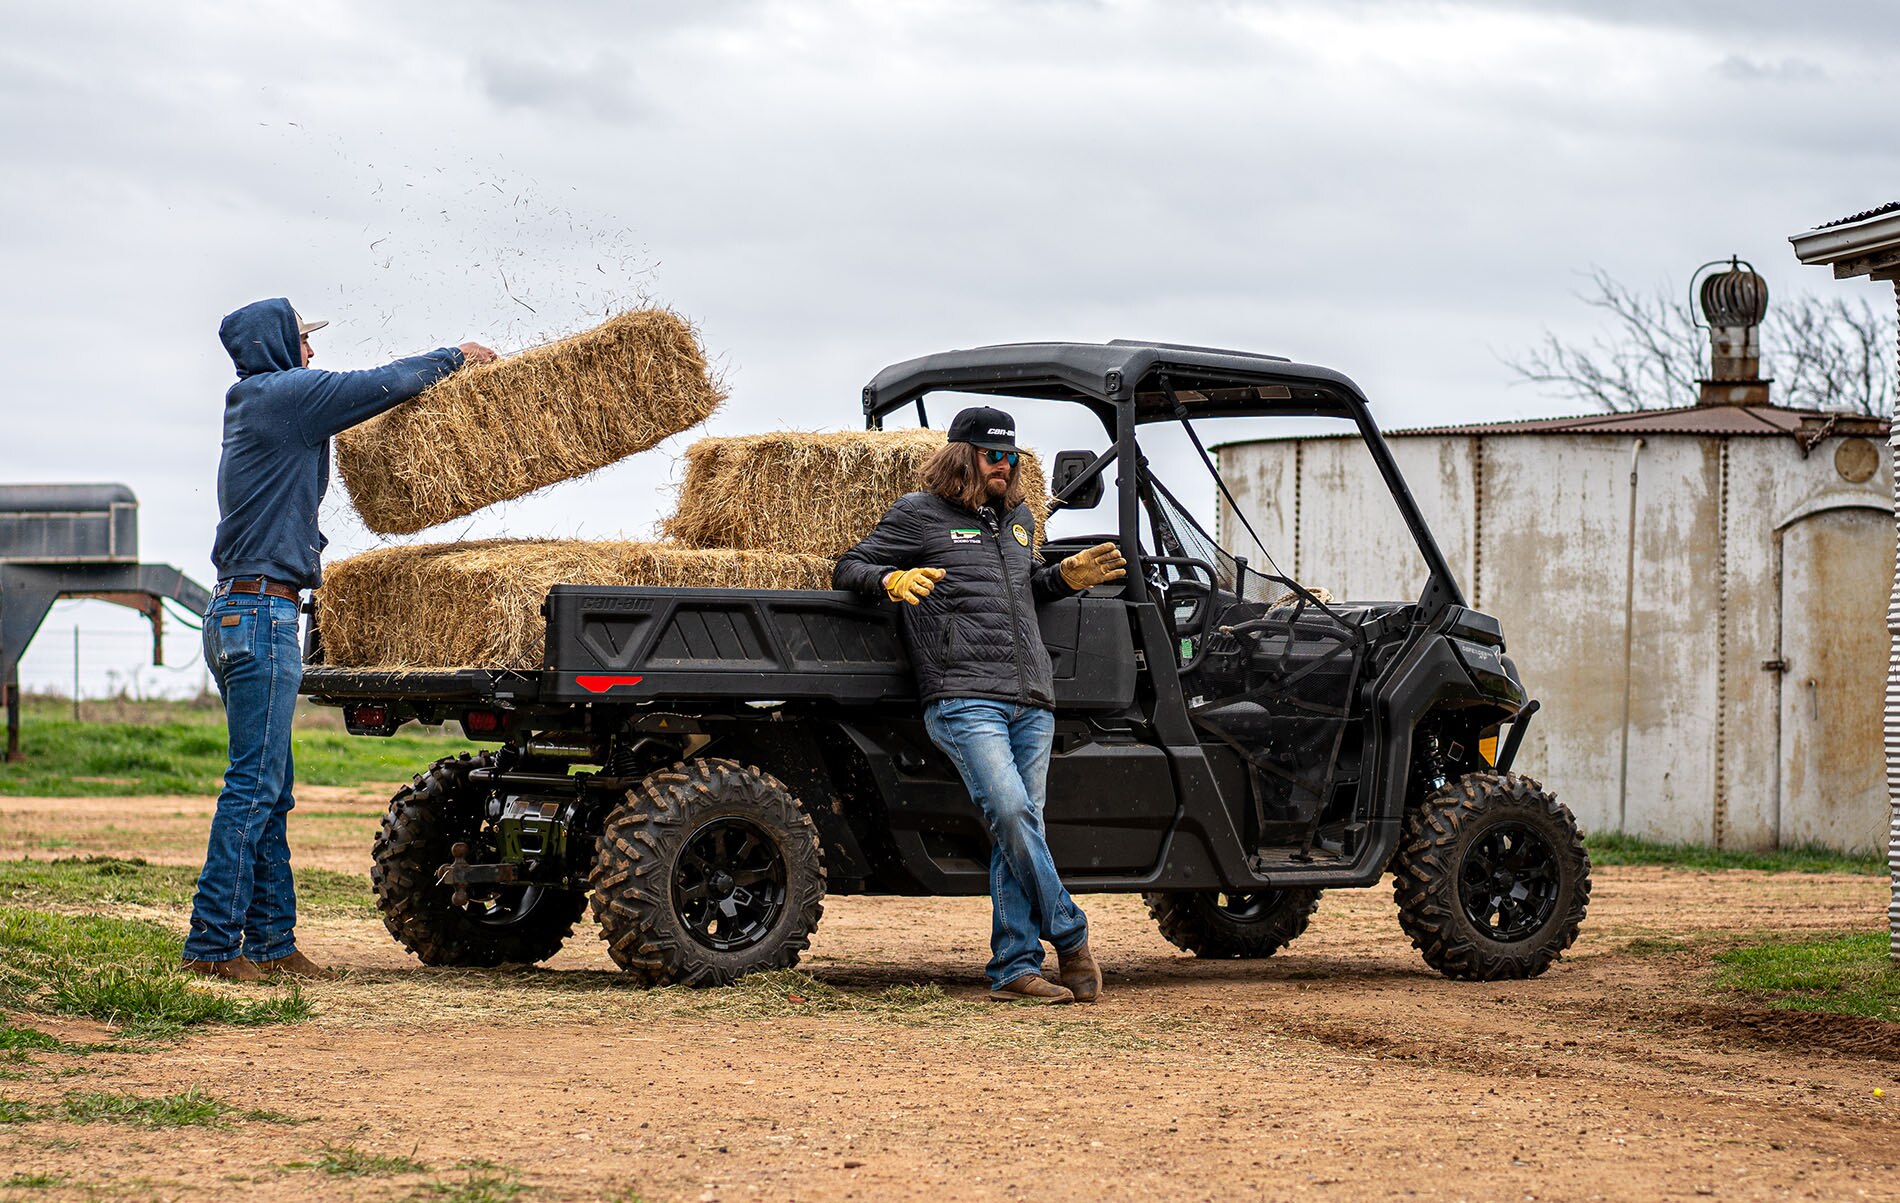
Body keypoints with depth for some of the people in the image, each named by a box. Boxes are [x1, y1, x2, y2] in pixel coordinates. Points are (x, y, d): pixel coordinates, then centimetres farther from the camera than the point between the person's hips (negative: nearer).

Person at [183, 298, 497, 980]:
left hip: (237, 614, 10)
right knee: (254, 786, -9)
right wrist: (457, 357, 12)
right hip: (260, 615, -10)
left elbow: (366, 400, 34)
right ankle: (213, 945, -10)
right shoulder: (284, 394, -8)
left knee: (268, 789, 11)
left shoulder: (259, 406, 19)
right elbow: (388, 384, -5)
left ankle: (271, 941, 13)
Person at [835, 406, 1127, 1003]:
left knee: (1020, 832, 2)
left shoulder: (1018, 519, 25)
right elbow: (848, 569, 7)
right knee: (1011, 814, -21)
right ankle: (1071, 937, -10)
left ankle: (1014, 969, 3)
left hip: (1031, 702, 6)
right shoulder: (918, 515, 7)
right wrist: (893, 580, -14)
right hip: (964, 701, -6)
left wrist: (1069, 574, 20)